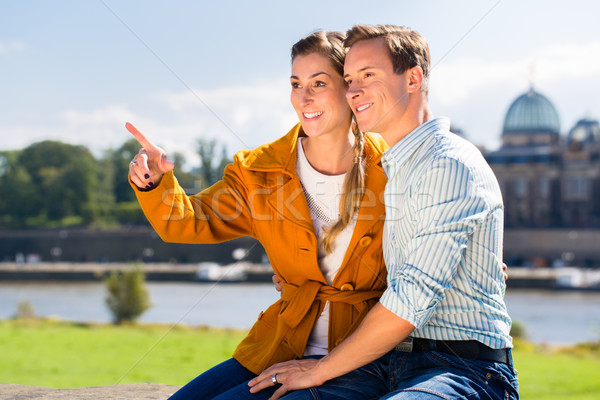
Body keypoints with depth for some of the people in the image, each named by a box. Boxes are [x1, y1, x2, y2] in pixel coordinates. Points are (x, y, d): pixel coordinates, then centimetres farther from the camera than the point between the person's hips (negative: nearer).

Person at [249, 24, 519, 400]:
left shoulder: (452, 165, -13)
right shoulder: (392, 169, 18)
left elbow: (414, 299, -19)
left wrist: (319, 370, -13)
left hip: (465, 369, -9)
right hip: (396, 365, 9)